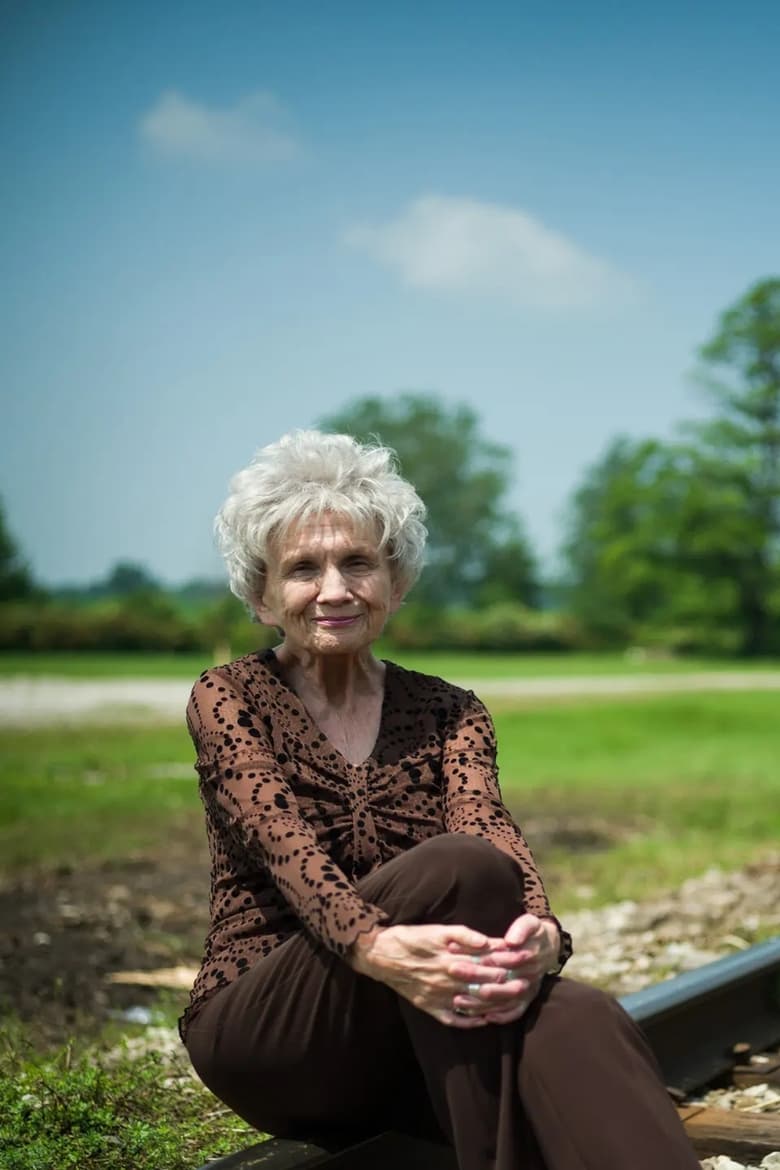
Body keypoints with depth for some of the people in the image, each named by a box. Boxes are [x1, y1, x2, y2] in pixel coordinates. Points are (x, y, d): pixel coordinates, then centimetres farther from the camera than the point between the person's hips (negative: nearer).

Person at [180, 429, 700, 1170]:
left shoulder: (447, 714, 10)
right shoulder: (228, 701, 1)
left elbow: (490, 827, -11)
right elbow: (285, 843, -18)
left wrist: (538, 929, -35)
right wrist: (374, 945, -40)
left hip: (421, 1034, 3)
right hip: (265, 1032, -3)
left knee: (577, 1019, -33)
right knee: (460, 867, -32)